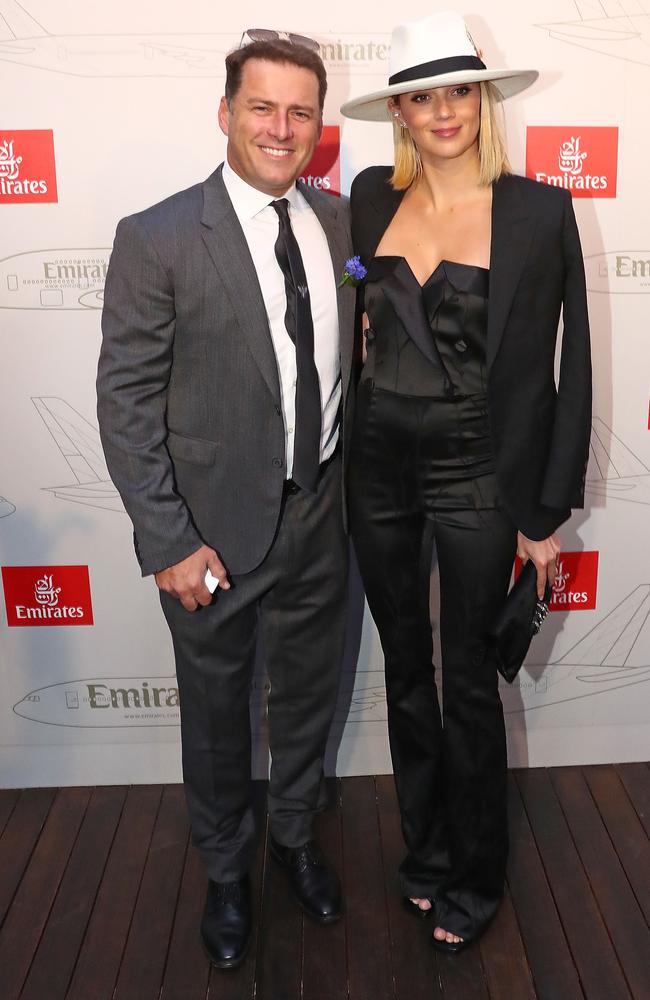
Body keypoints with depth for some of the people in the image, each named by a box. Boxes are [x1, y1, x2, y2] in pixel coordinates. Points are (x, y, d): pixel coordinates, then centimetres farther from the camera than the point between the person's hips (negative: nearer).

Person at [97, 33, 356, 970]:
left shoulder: (338, 220, 1)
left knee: (308, 694, 22)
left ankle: (296, 836, 50)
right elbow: (126, 404, -14)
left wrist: (352, 483, 5)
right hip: (217, 530, -4)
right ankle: (227, 871, 44)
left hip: (319, 516, 5)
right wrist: (169, 543, -16)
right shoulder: (157, 239, -15)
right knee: (217, 712, 16)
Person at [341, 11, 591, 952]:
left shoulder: (540, 212, -7)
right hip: (378, 466, 4)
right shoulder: (371, 198, 3)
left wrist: (549, 512, -6)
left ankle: (475, 876, 33)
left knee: (468, 680, 9)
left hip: (477, 475, -3)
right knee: (406, 670, 16)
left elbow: (567, 366, -6)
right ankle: (425, 848, 39)